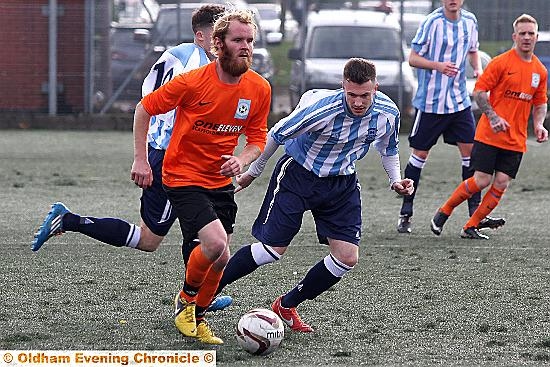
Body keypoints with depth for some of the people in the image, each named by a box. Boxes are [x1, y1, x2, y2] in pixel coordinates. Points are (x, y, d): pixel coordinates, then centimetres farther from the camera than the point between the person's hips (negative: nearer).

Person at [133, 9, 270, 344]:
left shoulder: (259, 89, -6)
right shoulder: (193, 82, -19)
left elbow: (258, 138, 6)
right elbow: (145, 108, -6)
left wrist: (241, 161, -16)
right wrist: (141, 160, -8)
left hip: (221, 181, 6)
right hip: (183, 177, -5)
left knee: (221, 259, 6)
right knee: (215, 244, -23)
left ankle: (197, 316, 32)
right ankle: (186, 299, 6)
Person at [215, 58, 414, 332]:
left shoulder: (388, 113, -16)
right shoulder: (323, 109, -31)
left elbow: (388, 148, 9)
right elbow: (277, 135, -15)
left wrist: (395, 180, -7)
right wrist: (252, 173, -4)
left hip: (342, 182, 5)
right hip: (297, 174, -5)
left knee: (347, 257, -5)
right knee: (273, 249, -8)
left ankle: (286, 306, 13)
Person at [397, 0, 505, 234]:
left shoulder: (469, 21, 4)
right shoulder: (432, 22, -13)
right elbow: (413, 58, -10)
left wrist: (478, 69, 0)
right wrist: (438, 66, -27)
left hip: (459, 100, 5)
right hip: (430, 101, -5)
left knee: (470, 151, -2)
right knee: (420, 154, 3)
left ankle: (476, 213, 2)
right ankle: (405, 213, 13)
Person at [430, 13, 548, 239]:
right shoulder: (501, 63, -7)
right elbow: (479, 91, -7)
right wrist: (493, 117, -19)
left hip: (516, 141, 5)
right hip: (489, 136, -5)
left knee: (501, 184, -4)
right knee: (481, 180, -10)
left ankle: (471, 227, 8)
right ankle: (443, 212, 11)